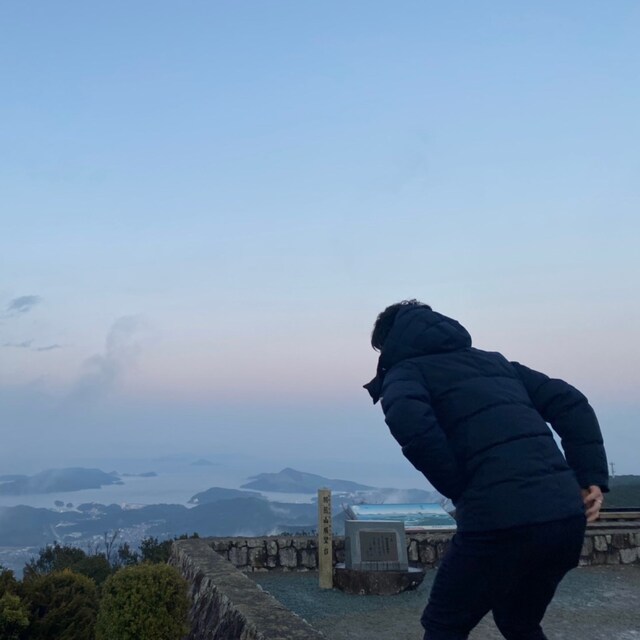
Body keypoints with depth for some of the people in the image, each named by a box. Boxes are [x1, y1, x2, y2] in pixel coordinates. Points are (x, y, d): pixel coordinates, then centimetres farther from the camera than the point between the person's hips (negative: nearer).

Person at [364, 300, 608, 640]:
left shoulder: (404, 371, 7)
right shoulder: (493, 359, 25)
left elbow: (410, 425, -17)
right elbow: (569, 402, 16)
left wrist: (460, 491, -6)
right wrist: (591, 478, 10)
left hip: (500, 519, -7)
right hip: (566, 513, 7)